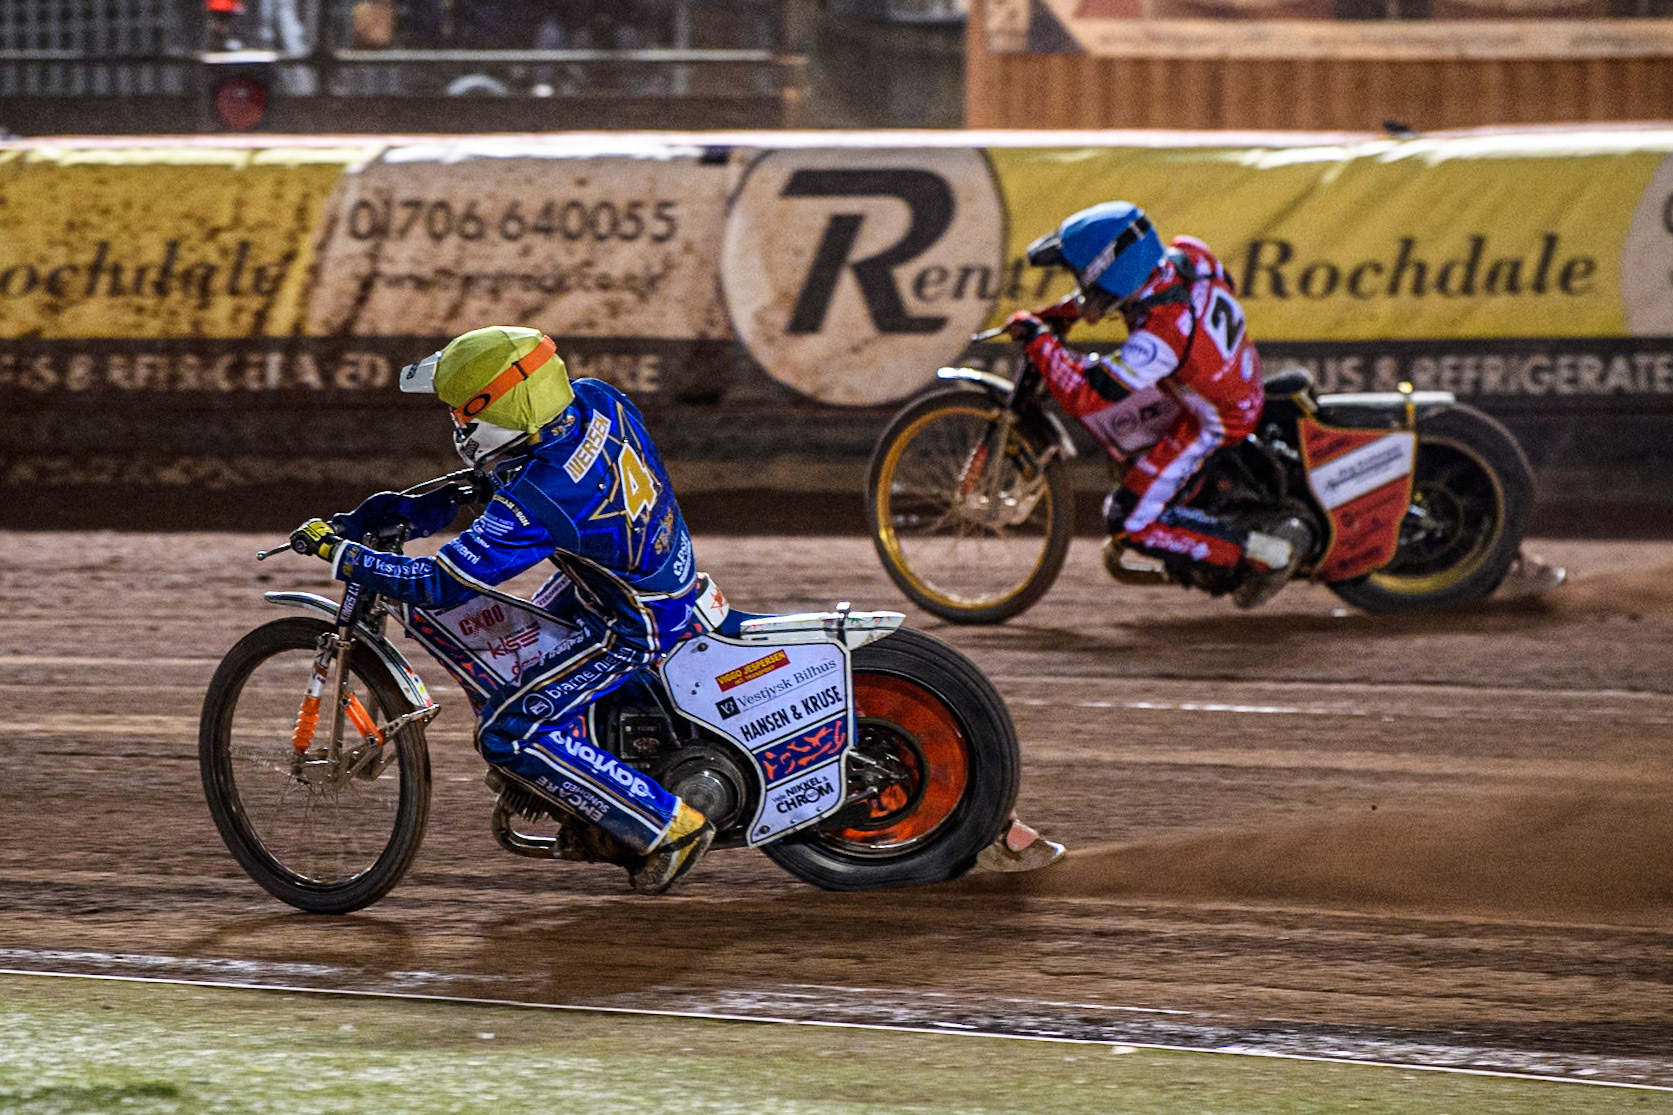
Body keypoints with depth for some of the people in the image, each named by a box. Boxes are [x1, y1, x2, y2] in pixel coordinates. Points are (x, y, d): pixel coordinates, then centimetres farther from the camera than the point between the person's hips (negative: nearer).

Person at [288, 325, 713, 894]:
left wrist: (338, 552, -19)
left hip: (631, 625, -9)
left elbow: (441, 584, -28)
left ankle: (670, 826, -3)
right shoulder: (595, 399, -11)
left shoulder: (535, 504, -34)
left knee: (508, 736, -10)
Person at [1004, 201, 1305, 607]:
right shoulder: (1185, 254, -17)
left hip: (1213, 424, -9)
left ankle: (1272, 551, -2)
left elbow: (1083, 396, -38)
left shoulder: (1160, 336, -39)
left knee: (1130, 523, -4)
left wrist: (1037, 339, -26)